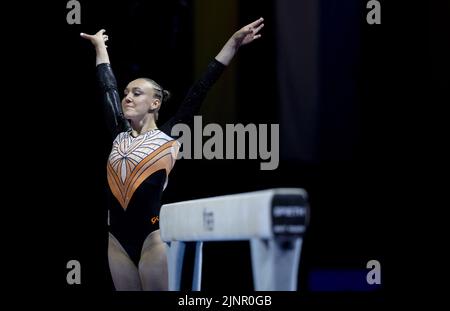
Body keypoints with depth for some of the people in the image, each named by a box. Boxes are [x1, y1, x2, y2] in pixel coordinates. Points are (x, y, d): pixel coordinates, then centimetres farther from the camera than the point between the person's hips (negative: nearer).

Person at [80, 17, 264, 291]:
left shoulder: (168, 135, 1)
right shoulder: (120, 135, 13)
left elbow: (200, 89, -1)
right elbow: (108, 88, 25)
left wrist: (234, 43, -2)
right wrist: (100, 46, 36)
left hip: (152, 237, -5)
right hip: (118, 240, 5)